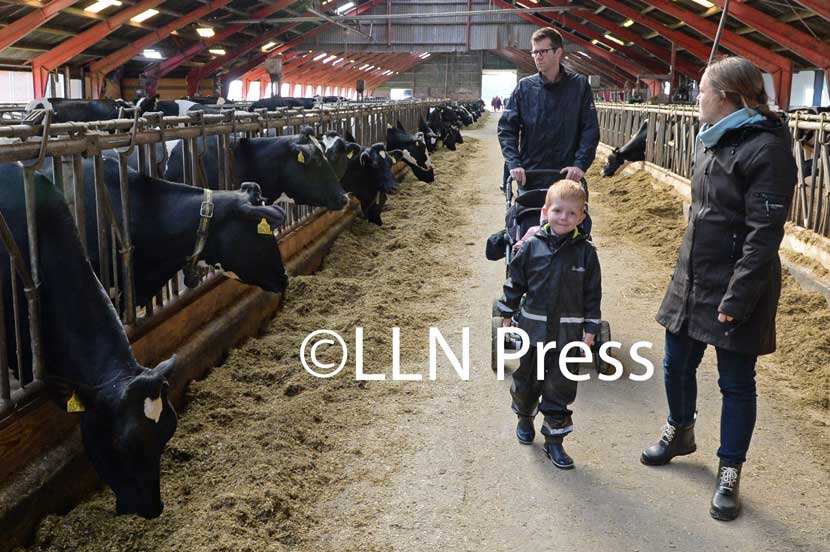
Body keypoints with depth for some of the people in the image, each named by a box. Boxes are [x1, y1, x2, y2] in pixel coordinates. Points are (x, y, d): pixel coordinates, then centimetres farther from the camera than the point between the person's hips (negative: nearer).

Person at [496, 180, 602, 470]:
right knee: (527, 379, 16)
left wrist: (590, 329, 0)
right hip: (533, 327, 1)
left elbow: (593, 293, 1)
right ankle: (524, 417, 44)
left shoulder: (585, 251, -5)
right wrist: (507, 315, 7)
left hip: (568, 332, 0)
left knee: (561, 386, 4)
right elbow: (514, 281, 4)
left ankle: (554, 439, 18)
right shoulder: (531, 245, -5)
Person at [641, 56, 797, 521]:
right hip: (692, 276, 8)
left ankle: (730, 474, 22)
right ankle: (681, 432, 44)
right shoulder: (713, 139, 9)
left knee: (736, 382, 6)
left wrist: (738, 298, -23)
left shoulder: (765, 148, -18)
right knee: (677, 364, 19)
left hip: (736, 287, -8)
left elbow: (764, 234, -21)